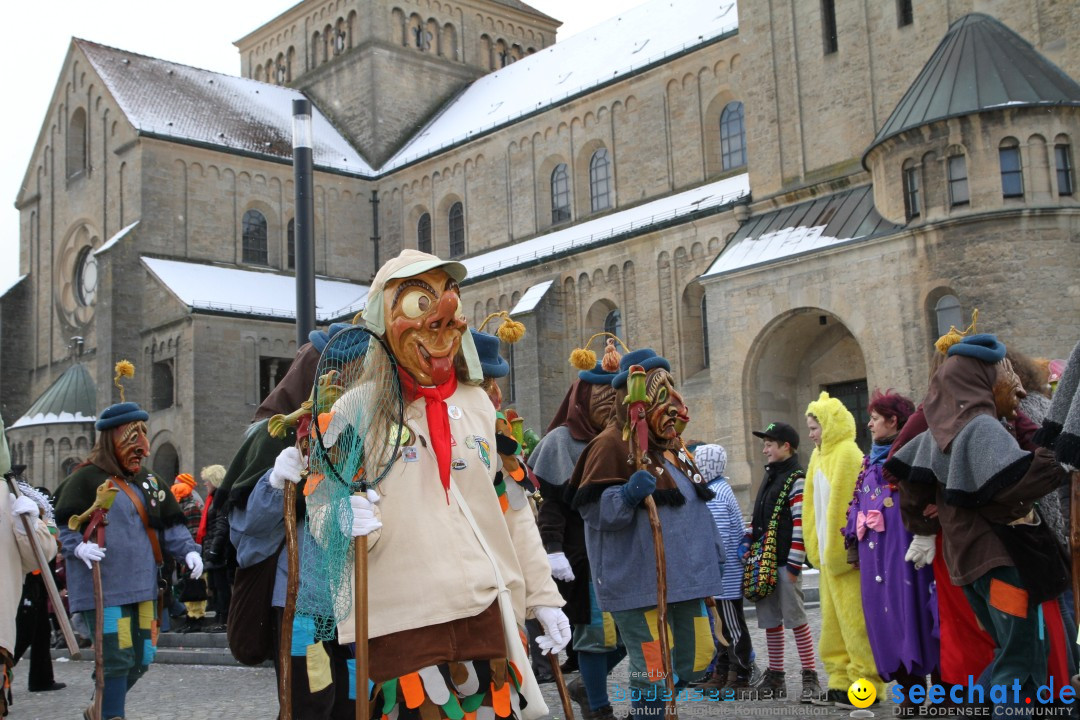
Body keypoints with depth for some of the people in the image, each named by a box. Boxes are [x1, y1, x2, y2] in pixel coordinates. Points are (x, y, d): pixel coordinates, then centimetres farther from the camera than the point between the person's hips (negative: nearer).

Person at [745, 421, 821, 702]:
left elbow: (801, 525, -15)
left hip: (785, 563, -8)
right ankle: (775, 677, 19)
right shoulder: (769, 477, 18)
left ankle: (810, 678, 4)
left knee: (796, 619, -4)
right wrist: (746, 544, 13)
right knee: (770, 621, 11)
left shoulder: (796, 479, -9)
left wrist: (794, 564, -18)